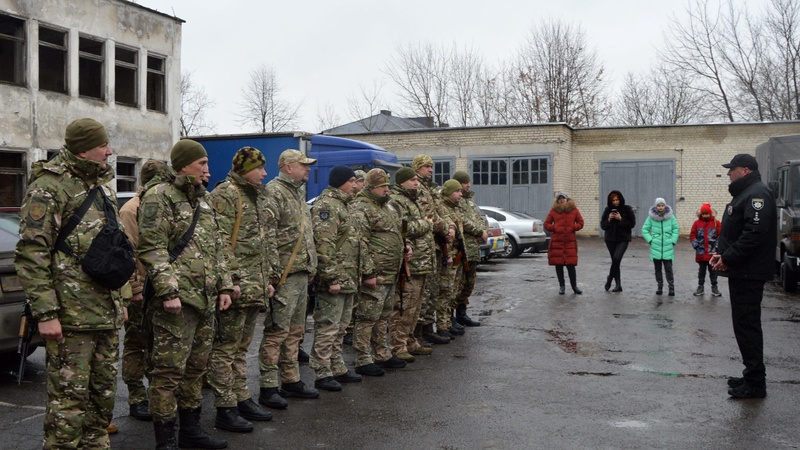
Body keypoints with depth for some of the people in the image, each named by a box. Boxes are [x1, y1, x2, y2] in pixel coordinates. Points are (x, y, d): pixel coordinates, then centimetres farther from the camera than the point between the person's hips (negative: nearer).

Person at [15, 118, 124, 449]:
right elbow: (31, 254, -14)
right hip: (71, 316, -8)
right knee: (69, 396, -2)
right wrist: (45, 313, -18)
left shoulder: (102, 186, 16)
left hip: (108, 314, 8)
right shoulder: (49, 186, -10)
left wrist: (120, 301, 21)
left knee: (104, 390, 14)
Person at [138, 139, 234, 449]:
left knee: (197, 368, 15)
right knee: (169, 370, -4)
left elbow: (217, 247, 22)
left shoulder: (203, 199, 19)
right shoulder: (159, 196, -7)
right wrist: (168, 291, -21)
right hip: (177, 300, -8)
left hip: (205, 301, 8)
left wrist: (224, 286, 16)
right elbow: (152, 249, -15)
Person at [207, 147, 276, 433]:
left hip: (255, 287, 9)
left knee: (241, 347, 17)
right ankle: (225, 410, 4)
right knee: (226, 348, -2)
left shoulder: (256, 197, 19)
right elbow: (221, 242, -18)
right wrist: (231, 280, -22)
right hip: (237, 287, -9)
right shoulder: (225, 195, -11)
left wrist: (267, 278, 21)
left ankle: (242, 400, 27)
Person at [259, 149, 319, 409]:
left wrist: (311, 266, 20)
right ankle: (268, 388, 0)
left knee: (295, 331, 14)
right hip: (284, 275, -10)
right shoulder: (274, 192, -11)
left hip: (302, 274, 10)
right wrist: (274, 272, -21)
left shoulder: (298, 193, 20)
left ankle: (291, 381, 24)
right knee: (277, 331, -6)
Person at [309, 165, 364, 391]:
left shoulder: (343, 204, 19)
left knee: (340, 327, 16)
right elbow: (324, 245, -22)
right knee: (327, 327, -4)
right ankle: (322, 374, 3)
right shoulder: (326, 205, -14)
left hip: (347, 279, 10)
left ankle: (338, 369, 26)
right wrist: (332, 278, -23)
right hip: (335, 279, -10)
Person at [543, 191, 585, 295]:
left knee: (571, 264, -2)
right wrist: (554, 228, -7)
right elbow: (546, 224, 10)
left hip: (570, 241, -1)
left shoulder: (574, 210, 5)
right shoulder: (553, 210, 5)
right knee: (558, 264, 5)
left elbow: (580, 223, 10)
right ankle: (561, 286, 17)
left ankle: (574, 286, 10)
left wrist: (573, 227, -7)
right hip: (556, 242, 1)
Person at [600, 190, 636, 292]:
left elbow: (632, 223, -6)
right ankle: (618, 285, 13)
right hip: (610, 239, 3)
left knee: (617, 258, -22)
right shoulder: (608, 210, 5)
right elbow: (602, 225, 5)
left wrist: (620, 219, -16)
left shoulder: (627, 209, -2)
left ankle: (610, 278, -2)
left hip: (623, 239, -3)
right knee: (615, 261, 6)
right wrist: (609, 219, -13)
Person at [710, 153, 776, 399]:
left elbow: (755, 232, -26)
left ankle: (755, 383, -1)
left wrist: (729, 258, -21)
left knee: (747, 324, -7)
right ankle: (752, 376, 23)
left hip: (749, 273, -11)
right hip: (742, 271, 11)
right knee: (744, 323, 15)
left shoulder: (757, 194, -16)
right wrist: (721, 252, 10)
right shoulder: (744, 193, 19)